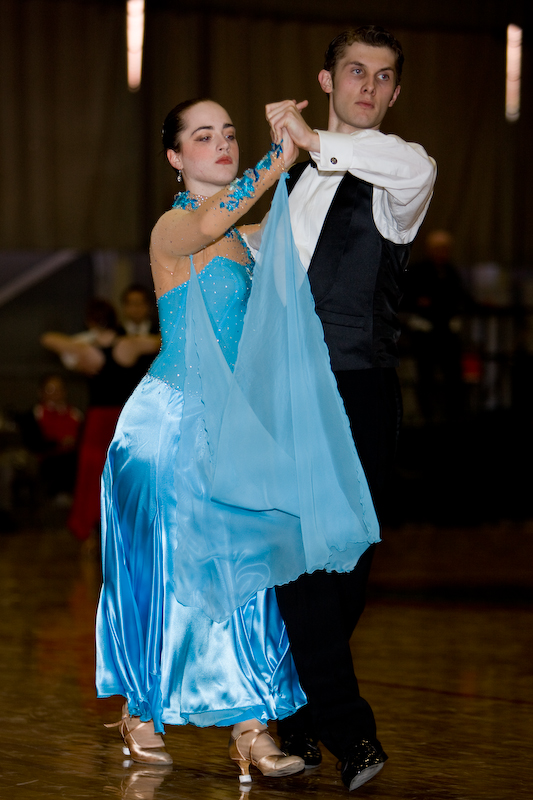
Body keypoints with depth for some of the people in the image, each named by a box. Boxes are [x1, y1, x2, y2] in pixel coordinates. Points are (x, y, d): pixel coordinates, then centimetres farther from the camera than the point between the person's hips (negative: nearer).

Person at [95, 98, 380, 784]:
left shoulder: (245, 239, 15)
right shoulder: (172, 228, -11)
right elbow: (209, 222, -32)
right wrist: (280, 158, -37)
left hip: (229, 431, 7)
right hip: (171, 420, -7)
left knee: (243, 562, -1)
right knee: (167, 564, 0)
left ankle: (249, 726, -3)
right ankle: (140, 710, 16)